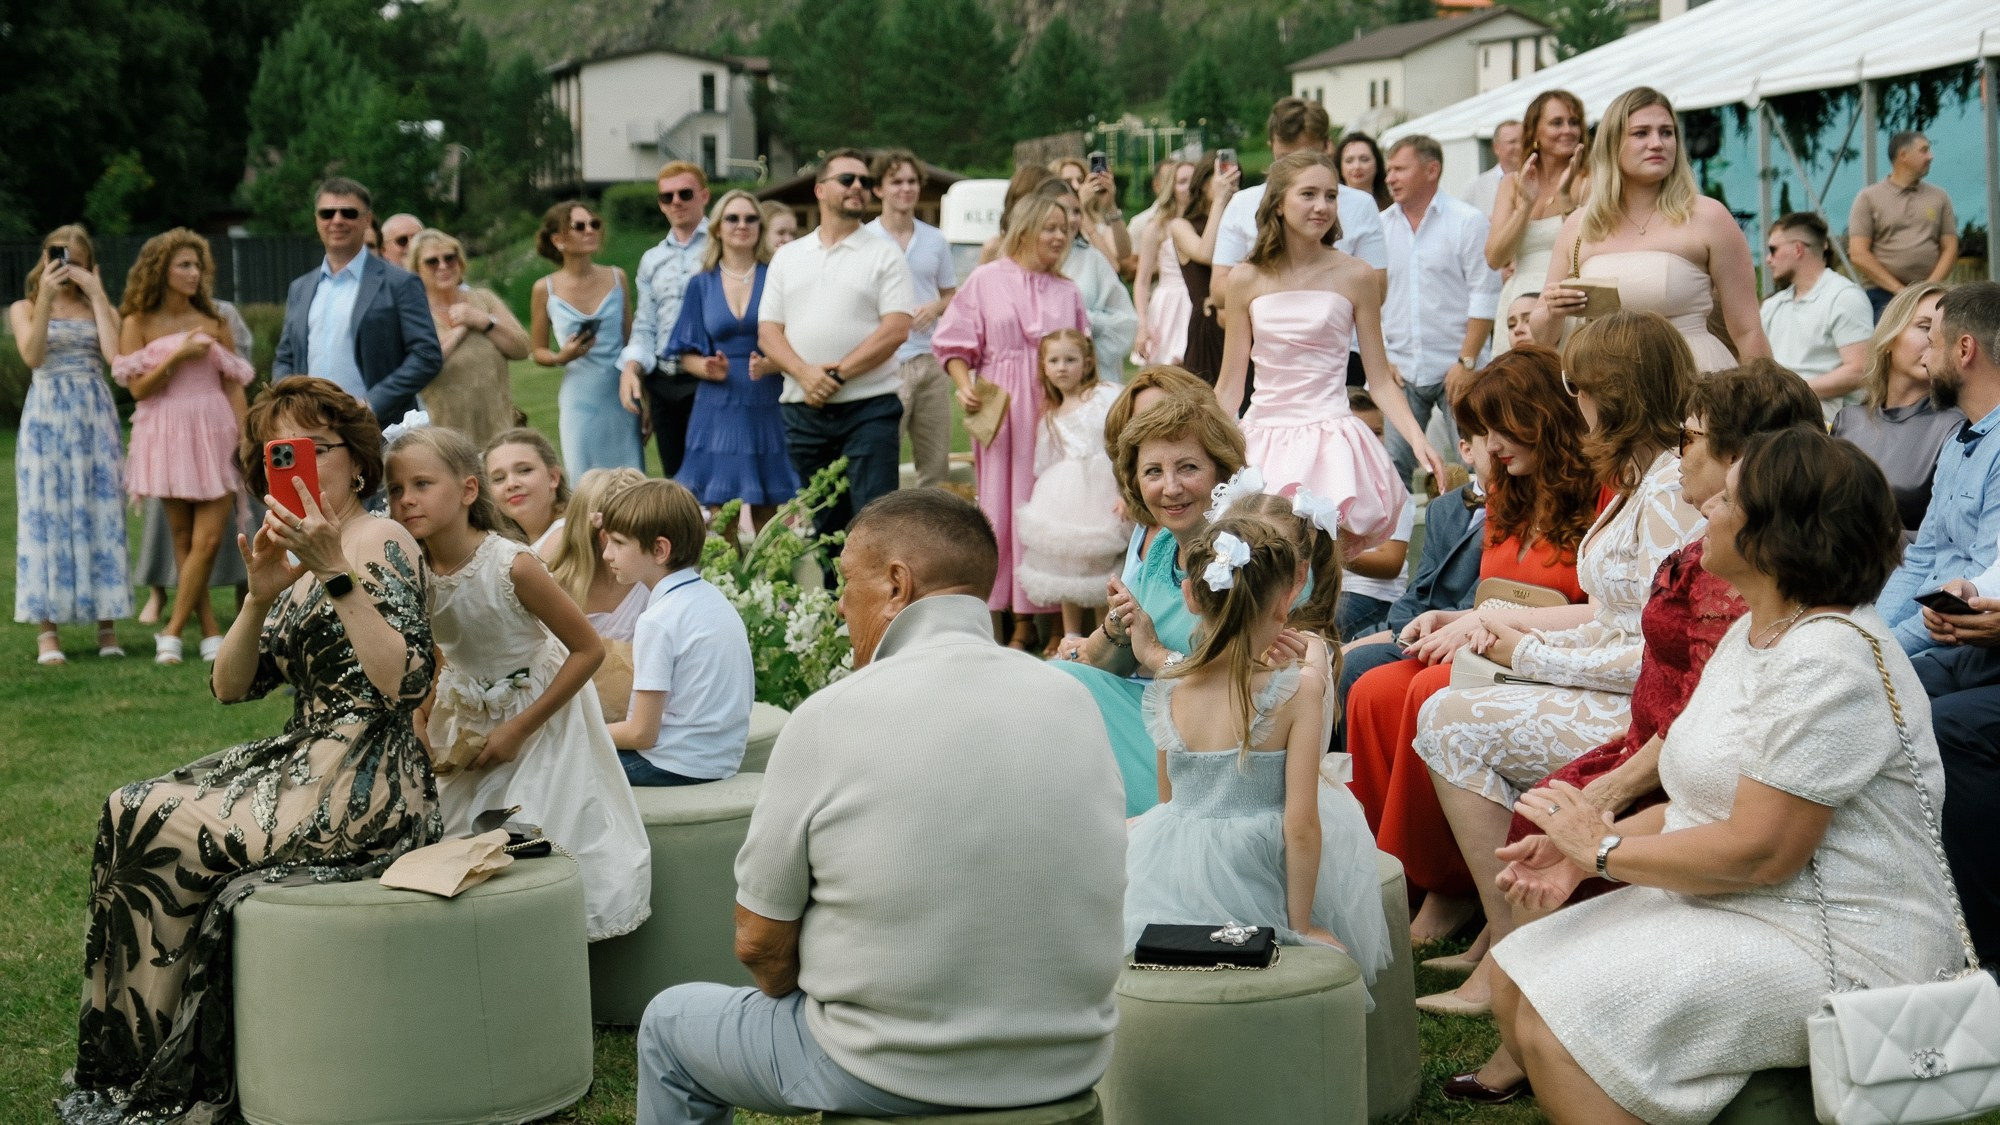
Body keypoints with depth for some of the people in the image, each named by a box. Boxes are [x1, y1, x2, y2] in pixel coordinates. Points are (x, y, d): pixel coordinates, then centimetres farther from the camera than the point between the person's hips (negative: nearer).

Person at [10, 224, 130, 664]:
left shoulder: (96, 308, 11)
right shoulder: (24, 308, 9)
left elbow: (115, 354, -9)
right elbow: (32, 356, -10)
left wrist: (97, 293, -7)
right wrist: (46, 298, -15)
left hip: (94, 416, 1)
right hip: (46, 418, -1)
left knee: (100, 512, -1)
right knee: (45, 515, -3)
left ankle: (107, 624, 2)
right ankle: (48, 630, -3)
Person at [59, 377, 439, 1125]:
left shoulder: (381, 544, -10)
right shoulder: (302, 558, 16)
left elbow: (405, 683, -25)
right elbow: (230, 687, 7)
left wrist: (335, 571, -28)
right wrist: (260, 598, -10)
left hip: (359, 793, -9)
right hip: (308, 767, 9)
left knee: (153, 836, -7)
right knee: (134, 816, 3)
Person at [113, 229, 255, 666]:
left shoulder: (213, 323, 10)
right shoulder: (139, 324, 3)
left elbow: (234, 384, 8)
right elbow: (138, 387, -4)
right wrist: (178, 356, -14)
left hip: (216, 436, 2)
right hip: (168, 437, -1)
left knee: (209, 538, -9)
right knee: (184, 539, 1)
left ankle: (173, 631, -1)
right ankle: (211, 631, 6)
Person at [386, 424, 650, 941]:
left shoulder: (512, 565, -27)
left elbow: (589, 650, -21)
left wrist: (519, 729, -19)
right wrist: (421, 742, -11)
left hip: (540, 709, -5)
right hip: (467, 717, 5)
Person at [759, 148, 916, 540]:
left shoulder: (884, 255, 4)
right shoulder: (787, 258, 15)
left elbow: (897, 329, -7)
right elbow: (768, 331, 8)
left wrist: (838, 374, -13)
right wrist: (804, 373, -11)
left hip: (868, 409, -4)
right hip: (802, 411, 4)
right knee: (817, 525, 8)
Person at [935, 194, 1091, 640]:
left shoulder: (1067, 291, 12)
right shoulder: (986, 280, 2)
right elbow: (955, 344, 2)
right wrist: (965, 385, -13)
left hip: (1054, 408, 3)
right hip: (1000, 407, -2)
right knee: (999, 504, 0)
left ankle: (1028, 617, 4)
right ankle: (994, 615, 5)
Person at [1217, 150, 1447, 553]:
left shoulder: (1355, 277, 2)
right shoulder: (1246, 280, 5)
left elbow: (1379, 378, 5)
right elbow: (1230, 385, 11)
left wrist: (1418, 439, -9)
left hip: (1331, 440, -2)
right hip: (1263, 440, 2)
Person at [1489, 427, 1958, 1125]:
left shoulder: (1828, 661, -22)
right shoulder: (1754, 632, 12)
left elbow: (1759, 851, -25)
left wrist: (1607, 851, -12)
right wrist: (1578, 845, -1)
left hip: (1834, 951, -10)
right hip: (1733, 909, 10)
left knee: (1556, 1028, -22)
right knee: (1516, 986, 5)